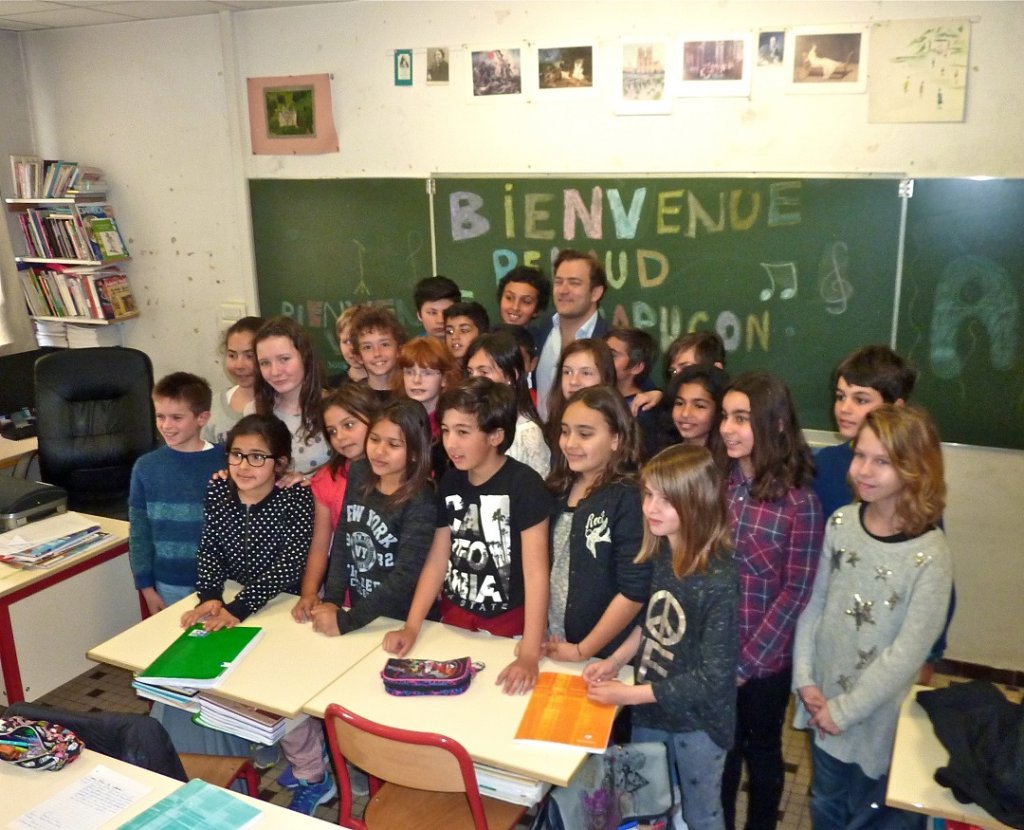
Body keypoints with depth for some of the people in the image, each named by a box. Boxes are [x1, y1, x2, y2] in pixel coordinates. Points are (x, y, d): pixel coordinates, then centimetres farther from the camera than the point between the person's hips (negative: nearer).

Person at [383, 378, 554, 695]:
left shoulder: (524, 485, -19)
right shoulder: (450, 482, -1)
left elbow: (536, 571, -23)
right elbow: (437, 560, 3)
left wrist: (529, 654, -29)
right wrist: (411, 627, -5)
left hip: (508, 622, -5)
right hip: (455, 616, 5)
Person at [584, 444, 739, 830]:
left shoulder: (720, 581, -28)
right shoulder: (660, 553, -8)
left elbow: (713, 677, -25)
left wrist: (630, 694, -23)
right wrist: (614, 662, -5)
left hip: (697, 721, -6)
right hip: (650, 711, 6)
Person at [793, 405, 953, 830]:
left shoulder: (931, 556, -22)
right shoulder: (840, 523, -7)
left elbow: (907, 653, -19)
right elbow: (814, 603, -1)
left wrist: (845, 709, -14)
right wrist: (804, 679, -7)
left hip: (878, 715, -4)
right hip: (823, 700, 4)